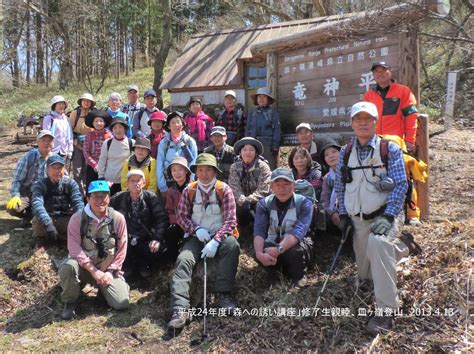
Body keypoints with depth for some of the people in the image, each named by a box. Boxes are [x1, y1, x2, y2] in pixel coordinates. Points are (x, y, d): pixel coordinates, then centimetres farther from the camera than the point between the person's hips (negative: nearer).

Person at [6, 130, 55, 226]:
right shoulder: (28, 157, -10)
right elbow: (17, 179, -12)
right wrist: (15, 196, -27)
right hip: (27, 194, -3)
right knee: (12, 208, -30)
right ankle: (28, 215, 8)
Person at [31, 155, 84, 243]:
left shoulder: (70, 183, -1)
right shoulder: (40, 184, -8)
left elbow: (78, 203, -14)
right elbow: (37, 204, -26)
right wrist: (48, 225, -44)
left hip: (65, 220, 2)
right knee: (38, 221, -35)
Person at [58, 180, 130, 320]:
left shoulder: (118, 218, -6)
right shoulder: (77, 218, -10)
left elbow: (121, 249, -2)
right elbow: (74, 248, -16)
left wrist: (110, 271, -9)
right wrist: (93, 271, -21)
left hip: (108, 268, 1)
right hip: (84, 266, -1)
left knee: (121, 303, -14)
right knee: (67, 267, -36)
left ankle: (104, 287, 22)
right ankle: (70, 302, -5)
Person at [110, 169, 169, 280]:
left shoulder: (151, 197, -2)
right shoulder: (118, 198, 3)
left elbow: (162, 218, -7)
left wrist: (157, 239, -19)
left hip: (146, 240, -1)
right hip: (125, 241, 1)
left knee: (158, 249, -30)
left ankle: (144, 265, 10)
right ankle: (128, 266, 8)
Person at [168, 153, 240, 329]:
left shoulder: (224, 190, -2)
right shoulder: (189, 191, 6)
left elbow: (230, 220, -7)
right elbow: (181, 216, 8)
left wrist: (215, 241, -21)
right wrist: (196, 229, -12)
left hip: (219, 235, -1)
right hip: (197, 237, 2)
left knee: (231, 245, -34)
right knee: (183, 260, -26)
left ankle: (224, 295, -27)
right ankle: (180, 309, -35)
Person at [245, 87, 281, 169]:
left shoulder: (273, 113, 3)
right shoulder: (253, 113, 16)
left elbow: (277, 131, -1)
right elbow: (247, 129, 17)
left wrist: (275, 147, -8)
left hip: (267, 146, -4)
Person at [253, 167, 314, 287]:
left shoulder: (304, 203, -13)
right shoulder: (264, 203, -5)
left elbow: (298, 231, -27)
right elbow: (259, 231, -19)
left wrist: (278, 249, -42)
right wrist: (259, 253, -39)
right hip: (273, 245, 2)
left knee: (296, 251, -36)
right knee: (261, 250, -31)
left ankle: (298, 277, -1)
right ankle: (273, 275, 4)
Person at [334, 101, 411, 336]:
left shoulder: (389, 149, -6)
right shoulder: (345, 152, 6)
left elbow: (401, 184, -12)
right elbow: (339, 186, 13)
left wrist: (388, 217, -21)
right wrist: (343, 214, 6)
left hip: (384, 215, -5)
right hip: (358, 220, 5)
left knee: (378, 243, -38)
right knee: (365, 275, 12)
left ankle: (386, 311, -29)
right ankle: (395, 249, 44)